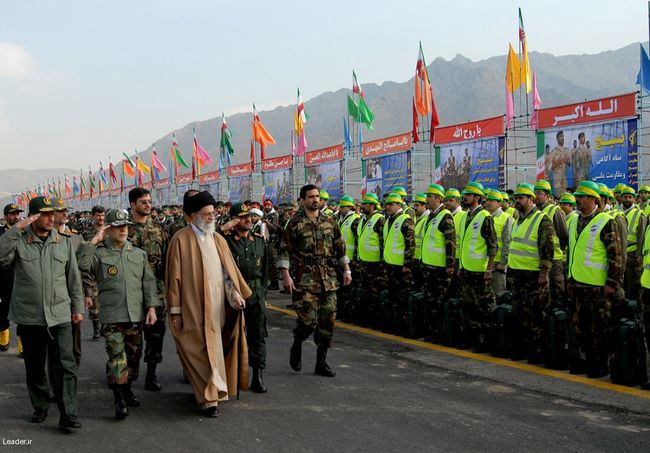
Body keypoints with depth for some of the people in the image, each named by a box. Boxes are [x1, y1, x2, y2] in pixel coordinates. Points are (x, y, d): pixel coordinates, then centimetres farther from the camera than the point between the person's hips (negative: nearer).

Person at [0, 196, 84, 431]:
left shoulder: (64, 243, 6)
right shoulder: (19, 241, 0)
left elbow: (74, 278, 11)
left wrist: (78, 307, 10)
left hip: (59, 315, 0)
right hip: (28, 316, 0)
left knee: (64, 365, -6)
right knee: (34, 367, 13)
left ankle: (68, 416, -5)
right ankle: (40, 407, 29)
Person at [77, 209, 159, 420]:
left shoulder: (139, 254, 12)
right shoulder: (99, 254, 1)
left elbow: (148, 282, 11)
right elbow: (82, 265, -19)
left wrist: (151, 307, 3)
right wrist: (94, 241, -14)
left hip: (136, 315, 4)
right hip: (112, 317, -4)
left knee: (134, 355, 12)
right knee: (117, 357, -10)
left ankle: (127, 390, 31)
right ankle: (119, 400, -5)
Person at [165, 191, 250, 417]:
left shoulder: (218, 240, 12)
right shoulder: (181, 239, -5)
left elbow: (229, 269, 11)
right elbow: (174, 276, -6)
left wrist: (236, 293, -6)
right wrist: (175, 310, -8)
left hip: (218, 305, 6)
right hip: (194, 307, -5)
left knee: (216, 347, 11)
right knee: (202, 349, -4)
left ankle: (210, 390, 25)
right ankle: (209, 397, 0)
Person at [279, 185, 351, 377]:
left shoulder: (329, 221, 11)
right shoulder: (296, 223, -1)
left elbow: (340, 247, 16)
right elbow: (285, 250, -2)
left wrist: (346, 270, 10)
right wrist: (286, 275, -11)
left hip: (328, 277, 4)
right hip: (305, 278, -4)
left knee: (328, 320, 4)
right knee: (308, 320, -11)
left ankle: (321, 363, 14)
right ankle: (297, 346, 20)